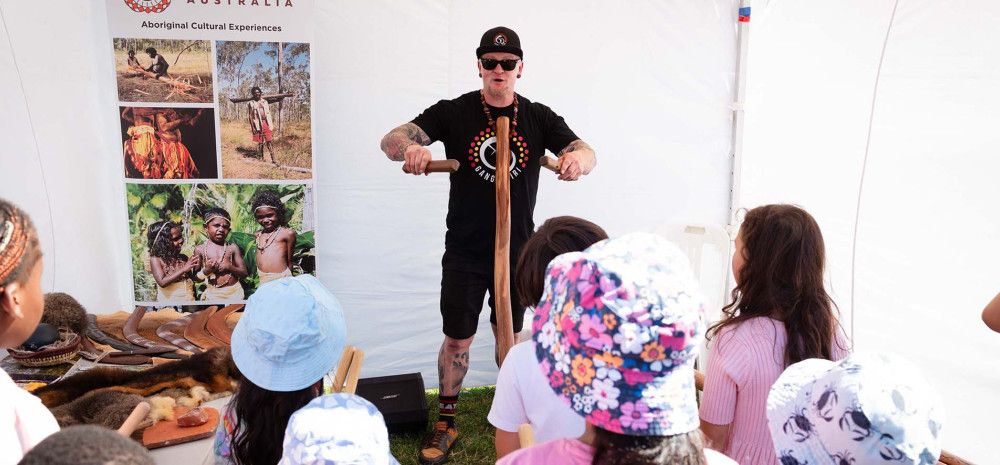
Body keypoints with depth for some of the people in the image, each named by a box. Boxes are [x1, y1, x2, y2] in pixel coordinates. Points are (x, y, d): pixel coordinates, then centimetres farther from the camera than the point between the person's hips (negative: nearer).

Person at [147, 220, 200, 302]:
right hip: (169, 303, -3)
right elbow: (162, 282, -17)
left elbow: (195, 278, 14)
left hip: (189, 301, 3)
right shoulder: (156, 259, -4)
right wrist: (183, 269, -19)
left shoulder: (184, 258, 6)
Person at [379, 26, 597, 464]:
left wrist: (579, 156, -34)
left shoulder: (539, 117, 1)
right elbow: (391, 139, -14)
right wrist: (410, 147, -39)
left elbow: (587, 153, -8)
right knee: (457, 338, 5)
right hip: (464, 252, -1)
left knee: (510, 334, 15)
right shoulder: (453, 112, -4)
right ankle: (445, 422, 23)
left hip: (517, 249, 2)